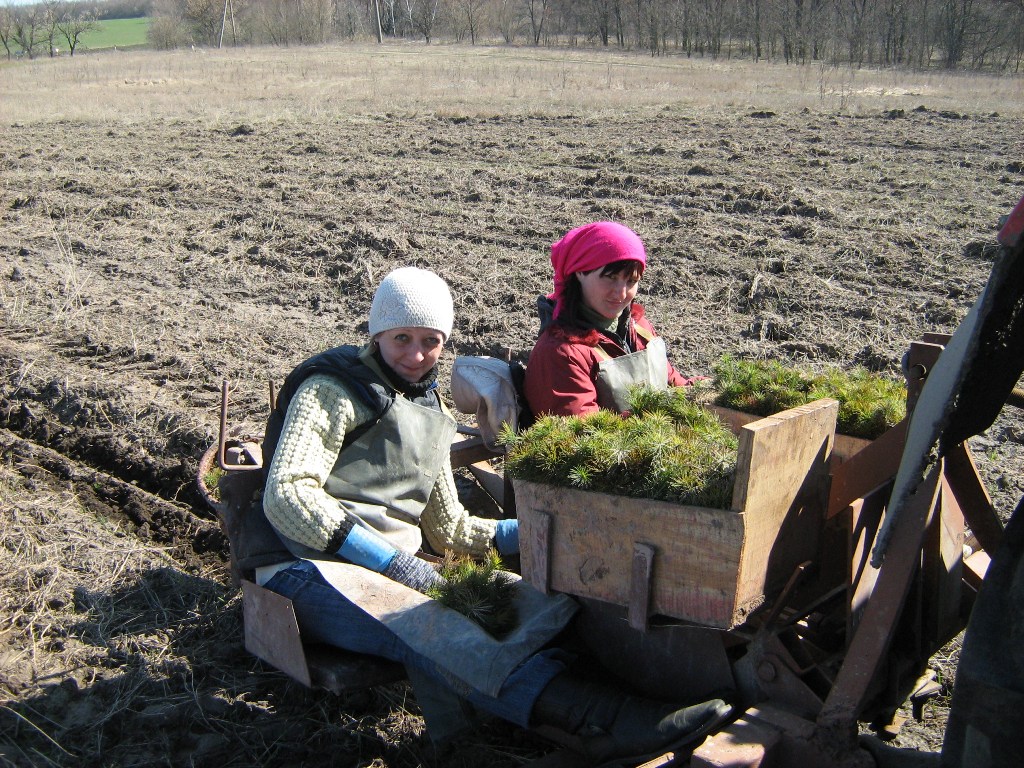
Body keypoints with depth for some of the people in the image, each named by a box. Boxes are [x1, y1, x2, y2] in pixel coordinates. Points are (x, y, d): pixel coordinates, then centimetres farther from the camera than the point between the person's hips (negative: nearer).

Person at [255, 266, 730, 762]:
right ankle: (596, 719, -59)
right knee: (426, 625, -38)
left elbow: (448, 529, 25)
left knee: (541, 596, -18)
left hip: (397, 571, 7)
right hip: (316, 570, -7)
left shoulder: (431, 415, 23)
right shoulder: (333, 390, 1)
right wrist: (388, 559, -20)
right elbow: (286, 496, -13)